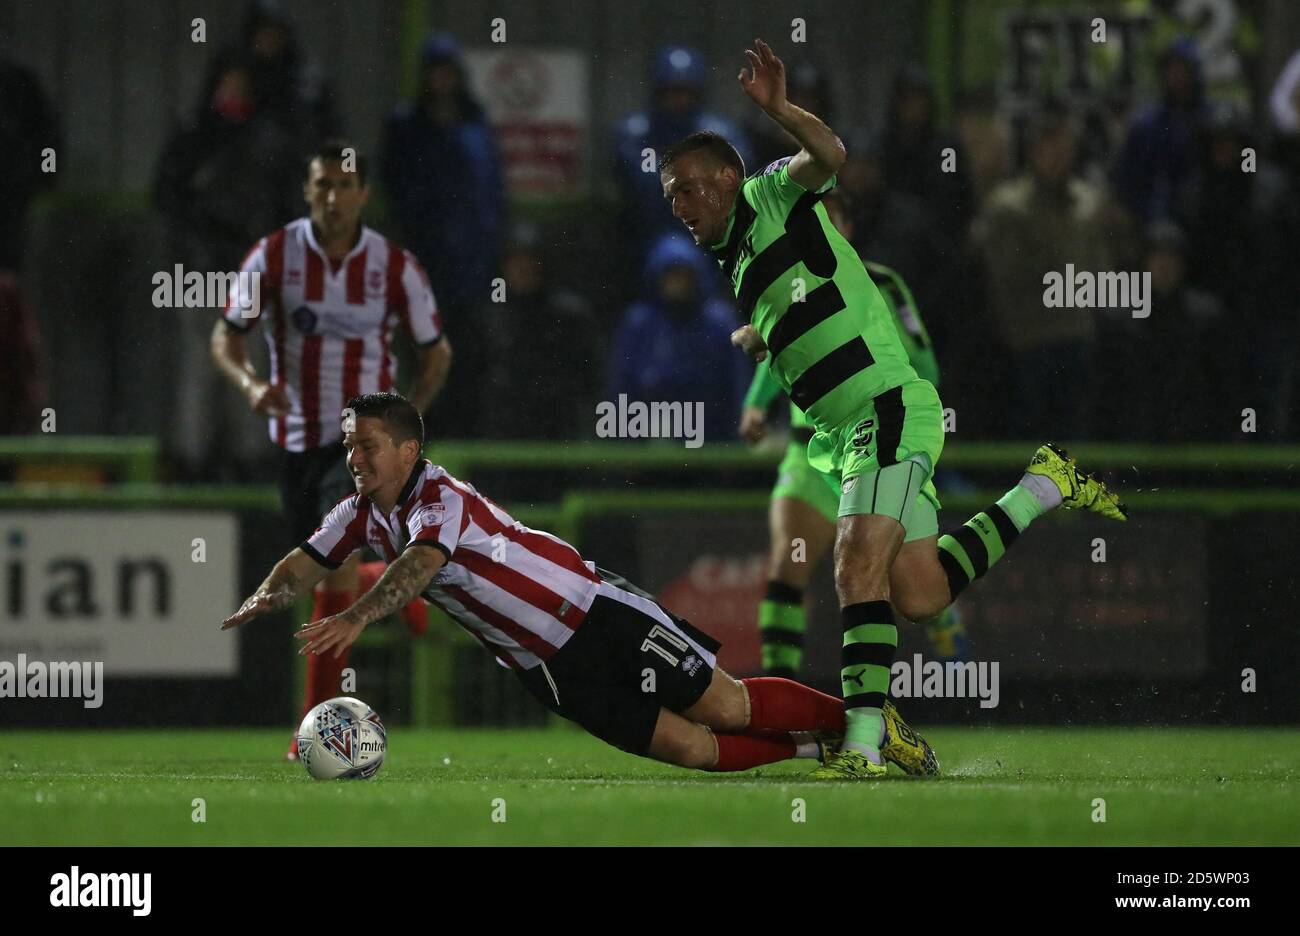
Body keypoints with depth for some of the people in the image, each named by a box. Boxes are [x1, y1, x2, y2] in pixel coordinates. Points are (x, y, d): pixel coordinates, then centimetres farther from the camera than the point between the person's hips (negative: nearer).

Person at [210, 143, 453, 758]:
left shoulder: (395, 267, -7)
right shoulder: (275, 255, -6)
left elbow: (436, 350, 7)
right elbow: (225, 334, -2)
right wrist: (250, 383, -22)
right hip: (297, 435, 3)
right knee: (323, 575, 14)